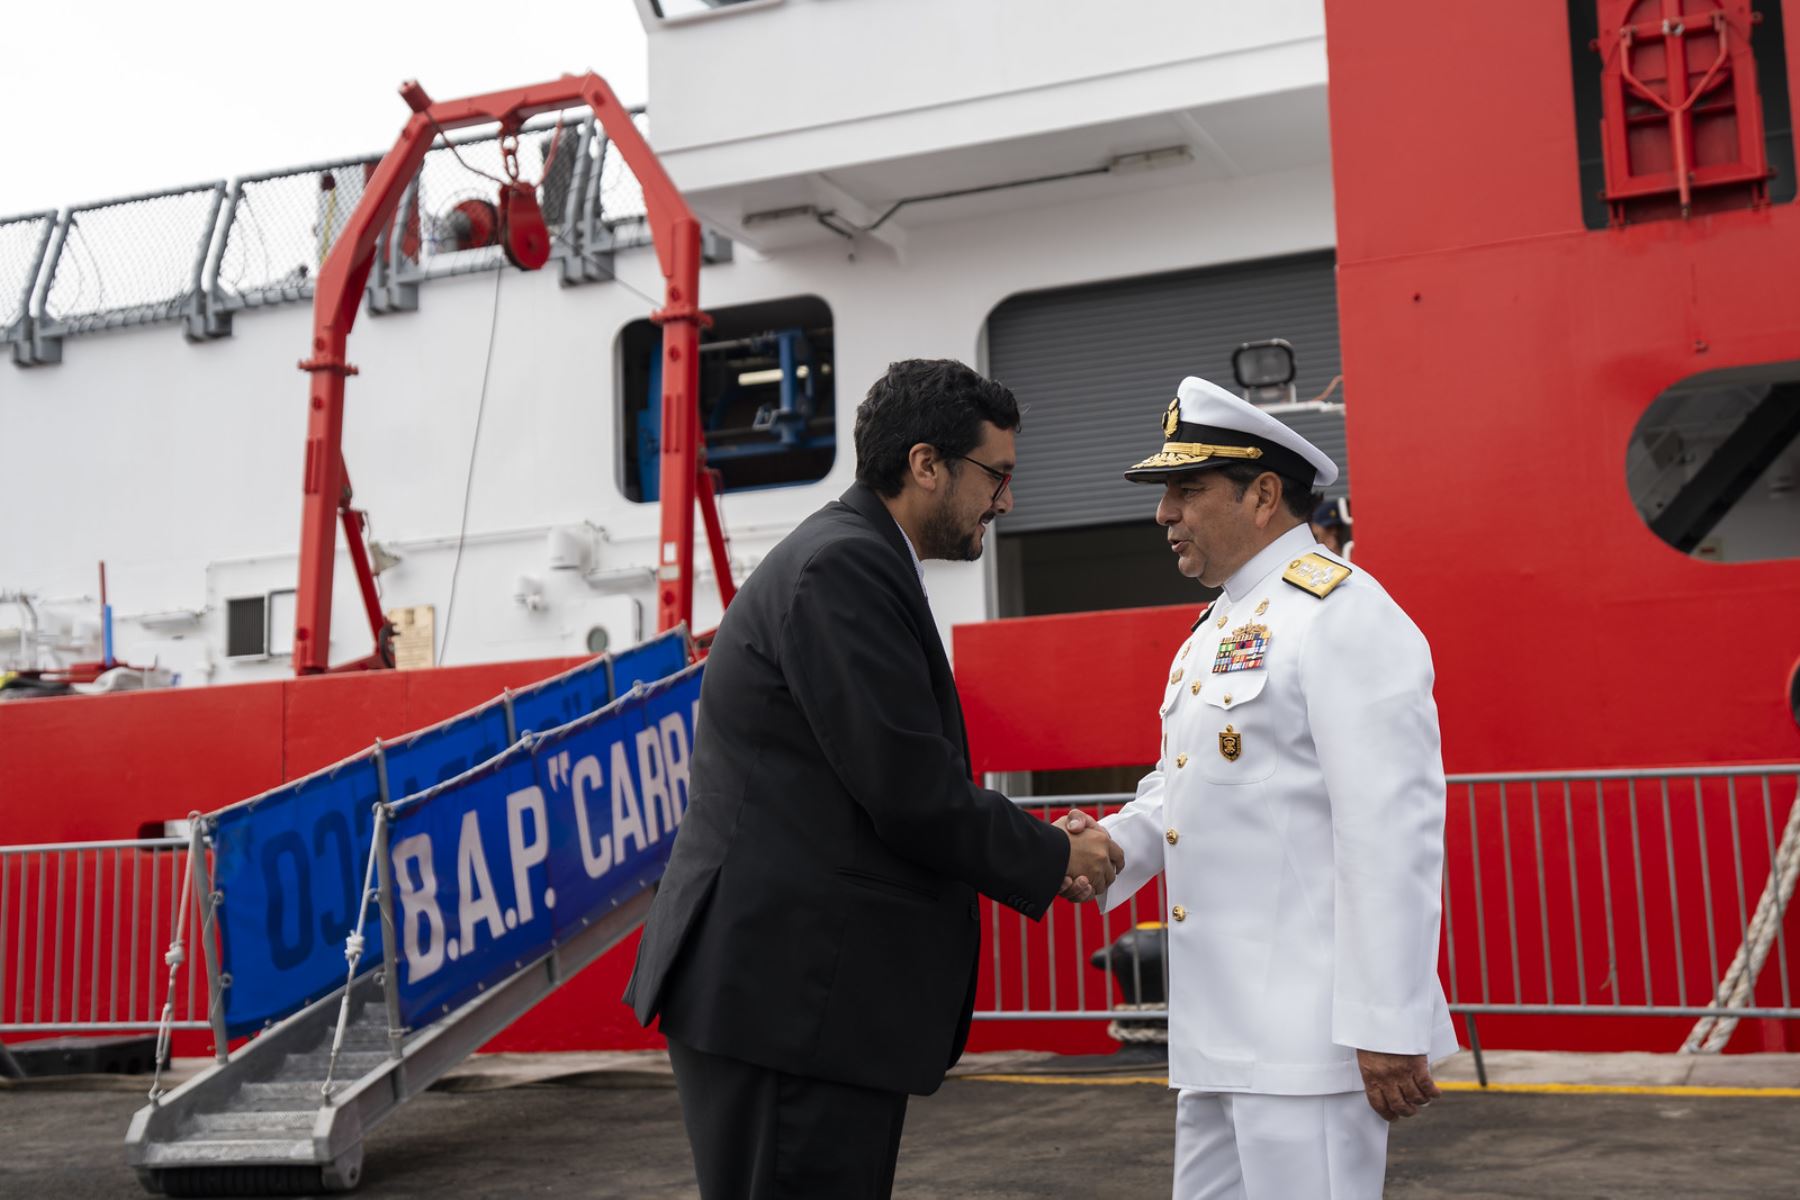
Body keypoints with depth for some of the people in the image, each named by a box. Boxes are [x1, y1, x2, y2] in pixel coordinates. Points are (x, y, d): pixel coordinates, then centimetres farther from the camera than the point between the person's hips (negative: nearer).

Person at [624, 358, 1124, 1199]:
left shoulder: (851, 560, 17)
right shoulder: (843, 566, -16)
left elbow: (898, 783, 18)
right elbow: (909, 791, -19)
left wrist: (1040, 842, 9)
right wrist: (1056, 859, -4)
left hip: (803, 990, 11)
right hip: (784, 995, -11)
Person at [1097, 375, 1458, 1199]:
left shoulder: (1342, 613, -12)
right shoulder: (1214, 633, 17)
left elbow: (1394, 833, -19)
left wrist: (1390, 1027, -21)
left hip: (1308, 1032, -9)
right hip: (1220, 1034, 9)